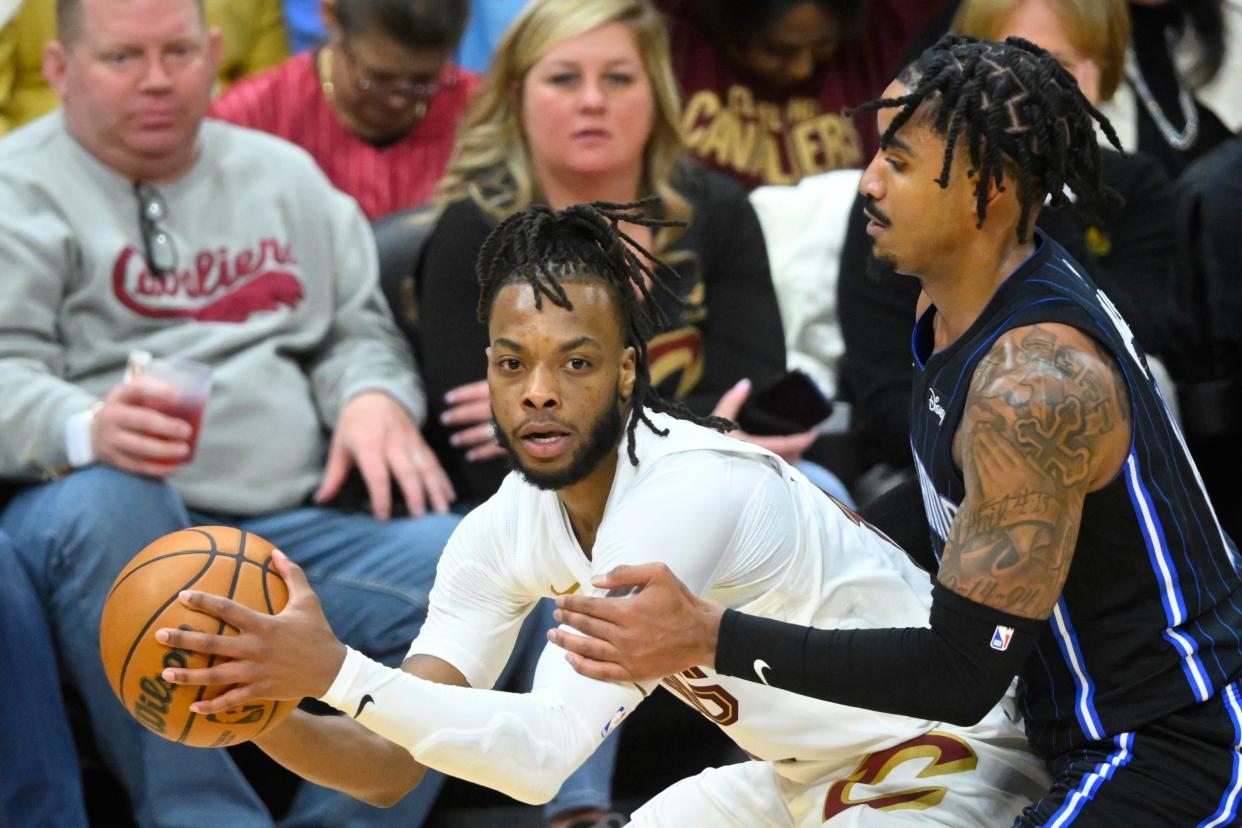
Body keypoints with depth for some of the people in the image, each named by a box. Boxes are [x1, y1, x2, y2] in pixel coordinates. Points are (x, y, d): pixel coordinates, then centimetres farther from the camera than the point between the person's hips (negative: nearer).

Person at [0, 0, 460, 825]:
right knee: (102, 503, -41)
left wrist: (373, 397, 2)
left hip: (295, 525, 4)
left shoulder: (285, 175, 24)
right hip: (124, 530, -4)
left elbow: (360, 326, 27)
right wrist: (88, 429, -28)